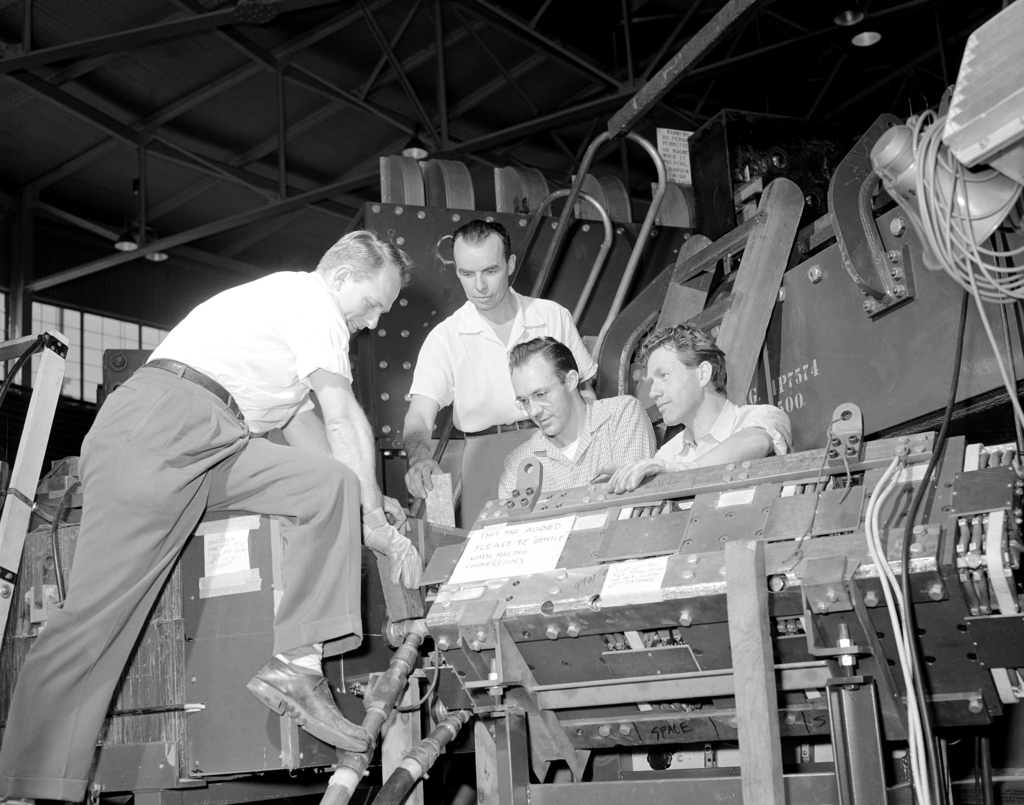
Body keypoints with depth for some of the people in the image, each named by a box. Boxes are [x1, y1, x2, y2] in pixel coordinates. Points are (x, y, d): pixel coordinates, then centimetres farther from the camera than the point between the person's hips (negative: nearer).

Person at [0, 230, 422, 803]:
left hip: (212, 451, 10)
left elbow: (302, 420, 29)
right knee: (97, 608, -15)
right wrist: (374, 517, 1)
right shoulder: (311, 297, 1)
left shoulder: (294, 307, 31)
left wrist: (362, 494, 20)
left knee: (331, 483, -9)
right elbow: (344, 419, -5)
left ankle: (299, 662, -19)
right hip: (159, 428, -9)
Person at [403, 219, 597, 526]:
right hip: (487, 452, -1)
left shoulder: (554, 317, 5)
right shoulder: (444, 338, 0)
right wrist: (419, 458, -30)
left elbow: (584, 390, 14)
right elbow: (419, 416, -9)